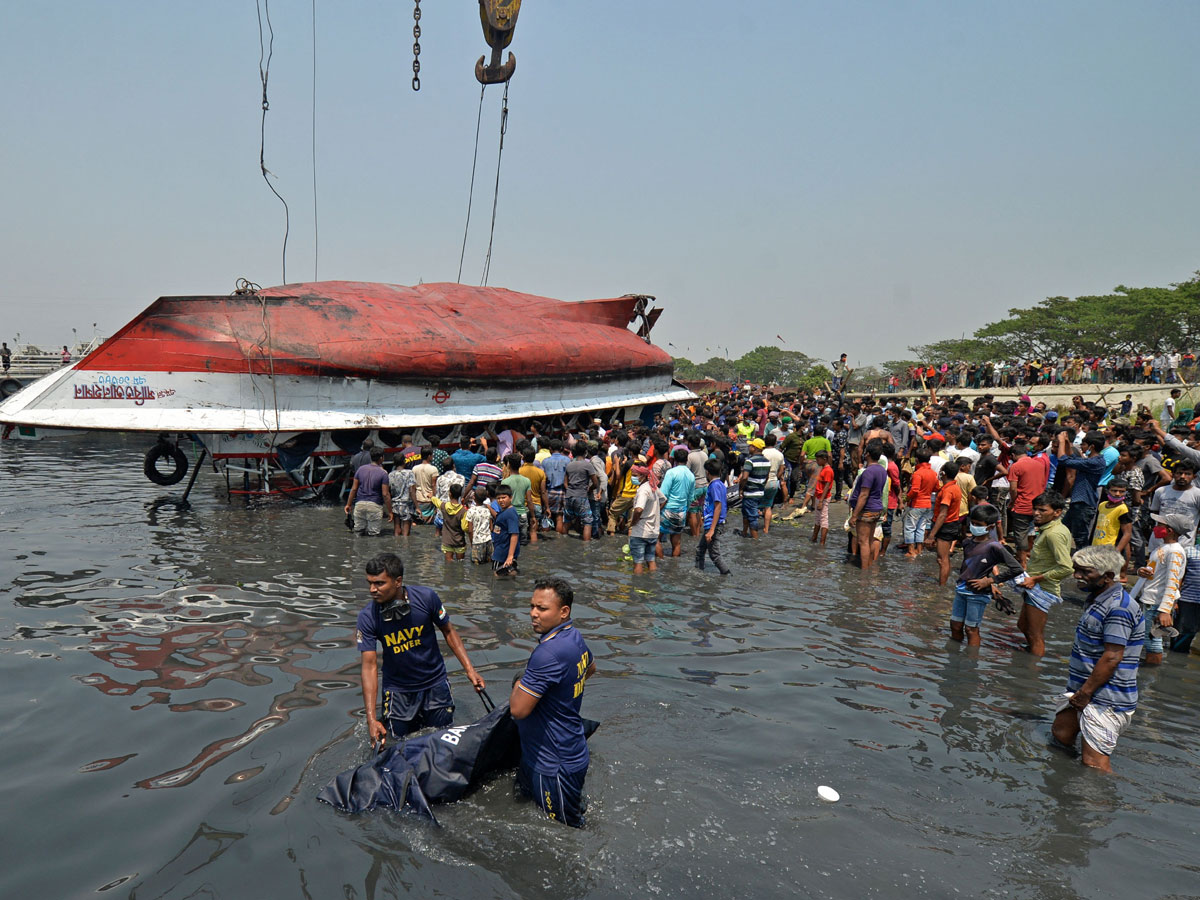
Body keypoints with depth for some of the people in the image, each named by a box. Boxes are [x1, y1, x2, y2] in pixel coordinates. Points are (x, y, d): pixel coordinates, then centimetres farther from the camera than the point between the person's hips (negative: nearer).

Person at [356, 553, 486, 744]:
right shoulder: (367, 617, -19)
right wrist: (371, 718, -25)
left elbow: (448, 631, -4)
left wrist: (469, 669, -9)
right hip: (398, 689, 0)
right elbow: (369, 666, -19)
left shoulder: (426, 597, -19)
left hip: (434, 682, 1)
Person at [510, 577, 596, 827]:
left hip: (555, 766, -10)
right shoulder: (575, 637, 2)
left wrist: (519, 685, -8)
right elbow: (590, 669, 25)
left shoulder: (549, 653, -29)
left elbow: (518, 709, -28)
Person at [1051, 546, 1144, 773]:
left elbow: (1112, 658, -24)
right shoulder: (1096, 599, 12)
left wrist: (1085, 693, -19)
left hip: (1105, 700, -10)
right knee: (1061, 735, 17)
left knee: (1095, 763, -9)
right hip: (1083, 690, 10)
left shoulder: (1119, 608, -21)